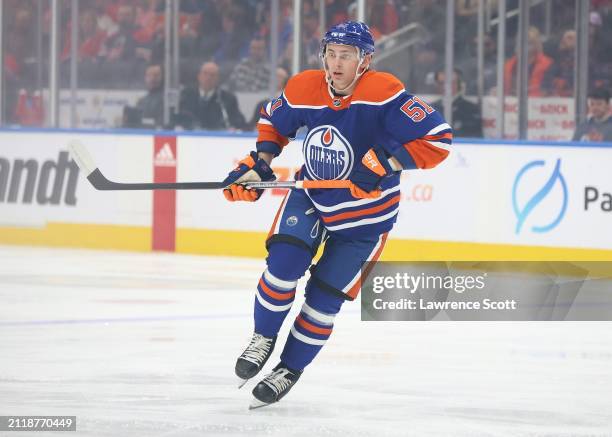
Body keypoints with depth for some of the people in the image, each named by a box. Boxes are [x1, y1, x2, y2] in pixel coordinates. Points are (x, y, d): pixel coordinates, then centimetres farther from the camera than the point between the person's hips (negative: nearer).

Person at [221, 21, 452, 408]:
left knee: (324, 297, 0)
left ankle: (290, 369, 22)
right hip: (311, 196, 3)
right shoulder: (303, 89, -13)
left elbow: (438, 139, -30)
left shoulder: (383, 93, -28)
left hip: (366, 213, -3)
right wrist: (259, 165, -4)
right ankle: (263, 339, 8)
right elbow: (274, 122, 9)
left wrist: (383, 165, -35)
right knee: (283, 263, -18)